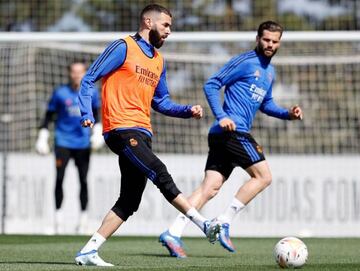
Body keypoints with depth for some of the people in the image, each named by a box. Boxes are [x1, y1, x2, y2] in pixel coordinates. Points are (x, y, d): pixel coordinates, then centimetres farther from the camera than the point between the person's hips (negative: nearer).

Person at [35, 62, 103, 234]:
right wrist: (43, 138, 0)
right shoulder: (60, 93, -2)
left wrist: (98, 132, 3)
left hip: (83, 144, 1)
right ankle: (58, 217, -2)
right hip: (63, 142, -1)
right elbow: (49, 116, 5)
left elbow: (96, 114, 16)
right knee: (59, 179, -9)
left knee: (83, 180, 0)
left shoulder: (91, 93, 4)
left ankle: (83, 219, 8)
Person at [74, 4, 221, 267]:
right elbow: (89, 80, -3)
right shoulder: (123, 47, -2)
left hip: (142, 134, 9)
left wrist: (188, 110, 10)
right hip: (122, 129, -9)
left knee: (129, 201, 4)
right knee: (161, 174, -21)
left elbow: (161, 102, 27)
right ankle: (203, 224, -24)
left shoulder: (159, 61, 21)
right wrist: (87, 114, -15)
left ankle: (88, 251, 6)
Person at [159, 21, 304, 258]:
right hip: (232, 130, -9)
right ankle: (224, 223, -8)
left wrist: (288, 114, 17)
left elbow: (265, 104, 35)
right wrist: (221, 117, -18)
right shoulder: (244, 61, -5)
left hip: (223, 135, 9)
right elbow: (211, 85, -8)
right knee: (263, 176, -9)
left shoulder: (270, 72, 22)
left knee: (210, 187, 0)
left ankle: (174, 233, -7)